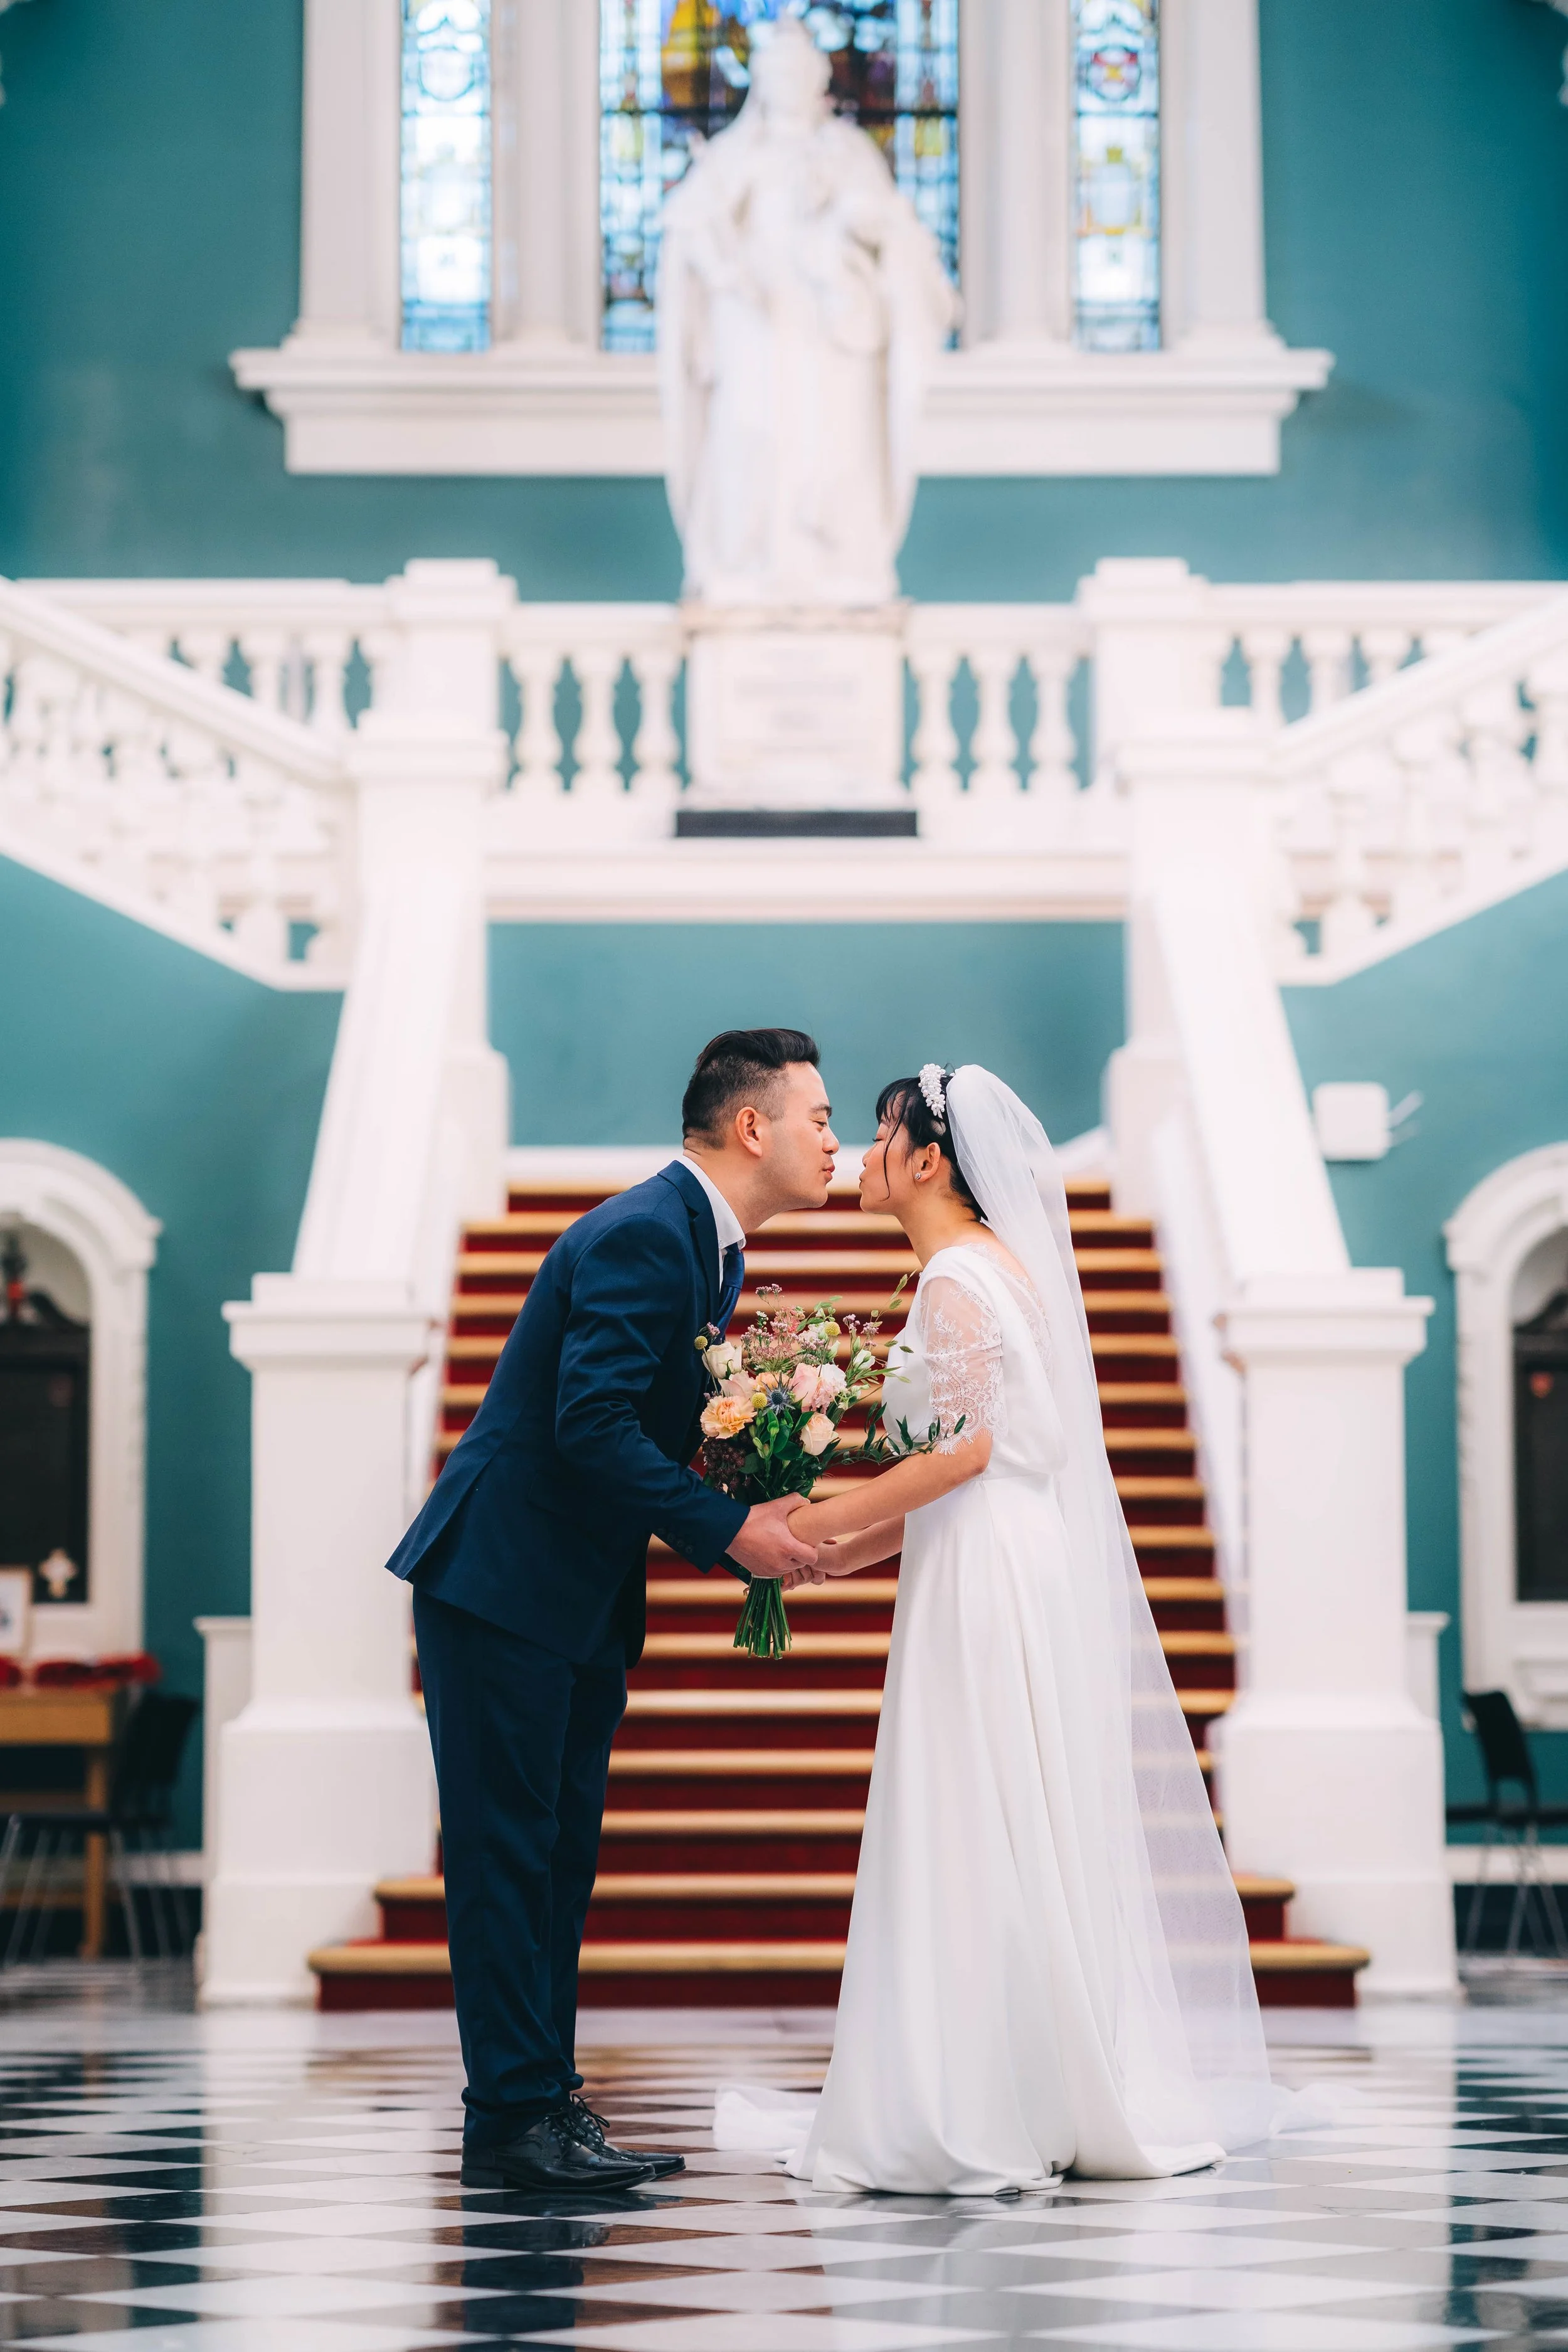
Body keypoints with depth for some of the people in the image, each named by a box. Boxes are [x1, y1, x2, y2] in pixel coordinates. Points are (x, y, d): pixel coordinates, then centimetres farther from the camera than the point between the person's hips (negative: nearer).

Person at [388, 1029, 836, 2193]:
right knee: (508, 1849, -5)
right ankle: (514, 2118, -2)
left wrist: (763, 1502, 1)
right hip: (502, 1578, -10)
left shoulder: (705, 1243, 14)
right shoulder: (642, 1234, -19)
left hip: (583, 1594, 10)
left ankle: (544, 2101, 16)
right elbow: (589, 1427, -26)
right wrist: (728, 1529, -22)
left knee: (562, 1850, 11)